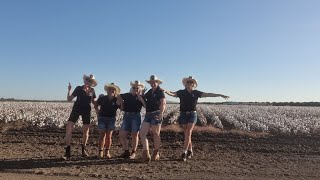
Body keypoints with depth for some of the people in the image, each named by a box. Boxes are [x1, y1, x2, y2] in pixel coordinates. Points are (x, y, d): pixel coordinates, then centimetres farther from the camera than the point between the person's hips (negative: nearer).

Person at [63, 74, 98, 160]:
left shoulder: (92, 90, 5)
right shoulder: (78, 88, 1)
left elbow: (93, 102, 15)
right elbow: (69, 99, 0)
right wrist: (69, 90, -11)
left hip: (87, 111, 1)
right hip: (76, 109, -1)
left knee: (86, 130, 7)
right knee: (69, 128, -12)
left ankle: (83, 149, 26)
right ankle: (67, 151, -7)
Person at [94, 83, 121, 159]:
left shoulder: (116, 100, -5)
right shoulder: (102, 98, -4)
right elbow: (96, 106, 11)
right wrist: (98, 114, 4)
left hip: (111, 119, 0)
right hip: (102, 118, 0)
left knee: (109, 136, 1)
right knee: (102, 135, -4)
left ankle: (107, 152, 11)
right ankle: (100, 152, 1)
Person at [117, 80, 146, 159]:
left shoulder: (141, 97, 2)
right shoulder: (127, 95, 10)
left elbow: (146, 106, -11)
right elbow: (119, 96, 28)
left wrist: (141, 99, -18)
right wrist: (121, 104, 15)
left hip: (136, 116, -4)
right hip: (126, 116, 4)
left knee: (134, 135, 1)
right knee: (122, 134, 3)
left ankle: (133, 152, 12)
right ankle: (126, 151, 17)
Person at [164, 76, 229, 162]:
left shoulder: (196, 93, 2)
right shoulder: (181, 92, 3)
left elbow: (208, 94, -2)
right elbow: (173, 94, -12)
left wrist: (220, 95, -8)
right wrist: (167, 92, -34)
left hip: (192, 114, -1)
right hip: (183, 114, 1)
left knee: (188, 133, -12)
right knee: (187, 134, 7)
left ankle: (184, 153, -10)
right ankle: (190, 151, 23)